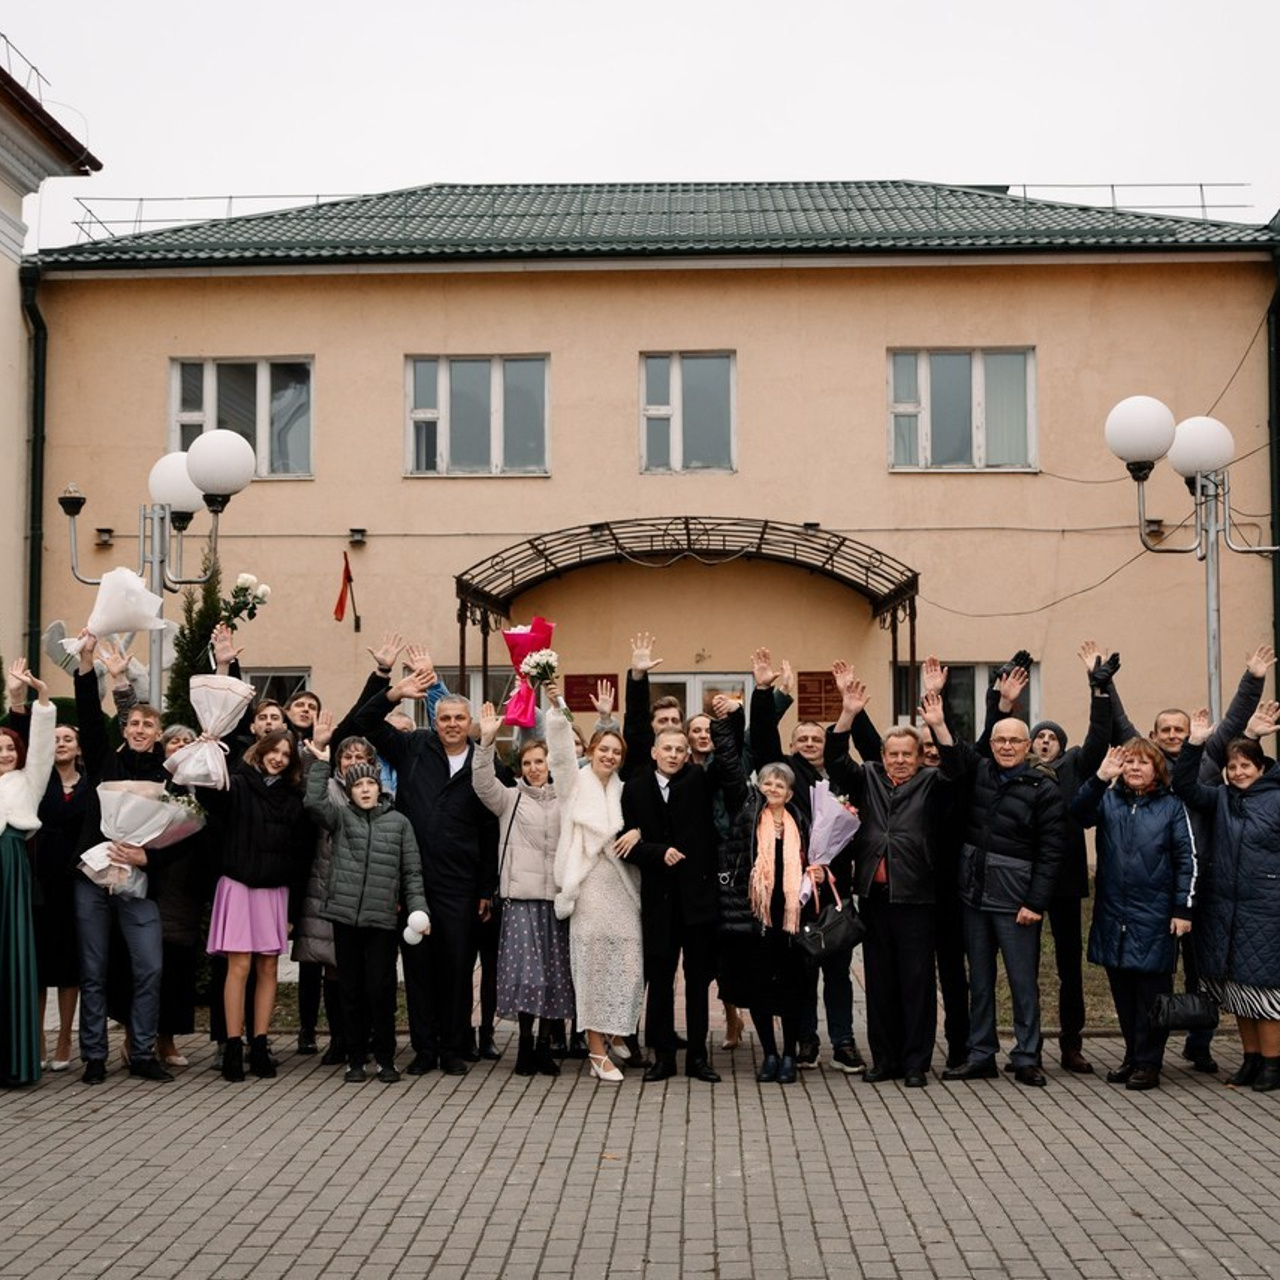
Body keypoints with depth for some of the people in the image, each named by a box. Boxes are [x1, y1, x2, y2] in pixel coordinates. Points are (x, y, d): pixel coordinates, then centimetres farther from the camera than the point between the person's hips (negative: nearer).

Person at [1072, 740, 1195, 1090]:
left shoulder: (1171, 807, 2)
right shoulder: (1108, 800, 8)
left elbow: (1187, 860, 0)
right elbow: (1078, 813, -12)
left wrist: (1182, 910, -6)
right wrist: (1099, 778, -25)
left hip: (1154, 918, -3)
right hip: (1113, 917, 3)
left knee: (1151, 992, 1)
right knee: (1122, 991, 10)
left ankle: (1148, 1063, 10)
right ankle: (1133, 1056, 22)